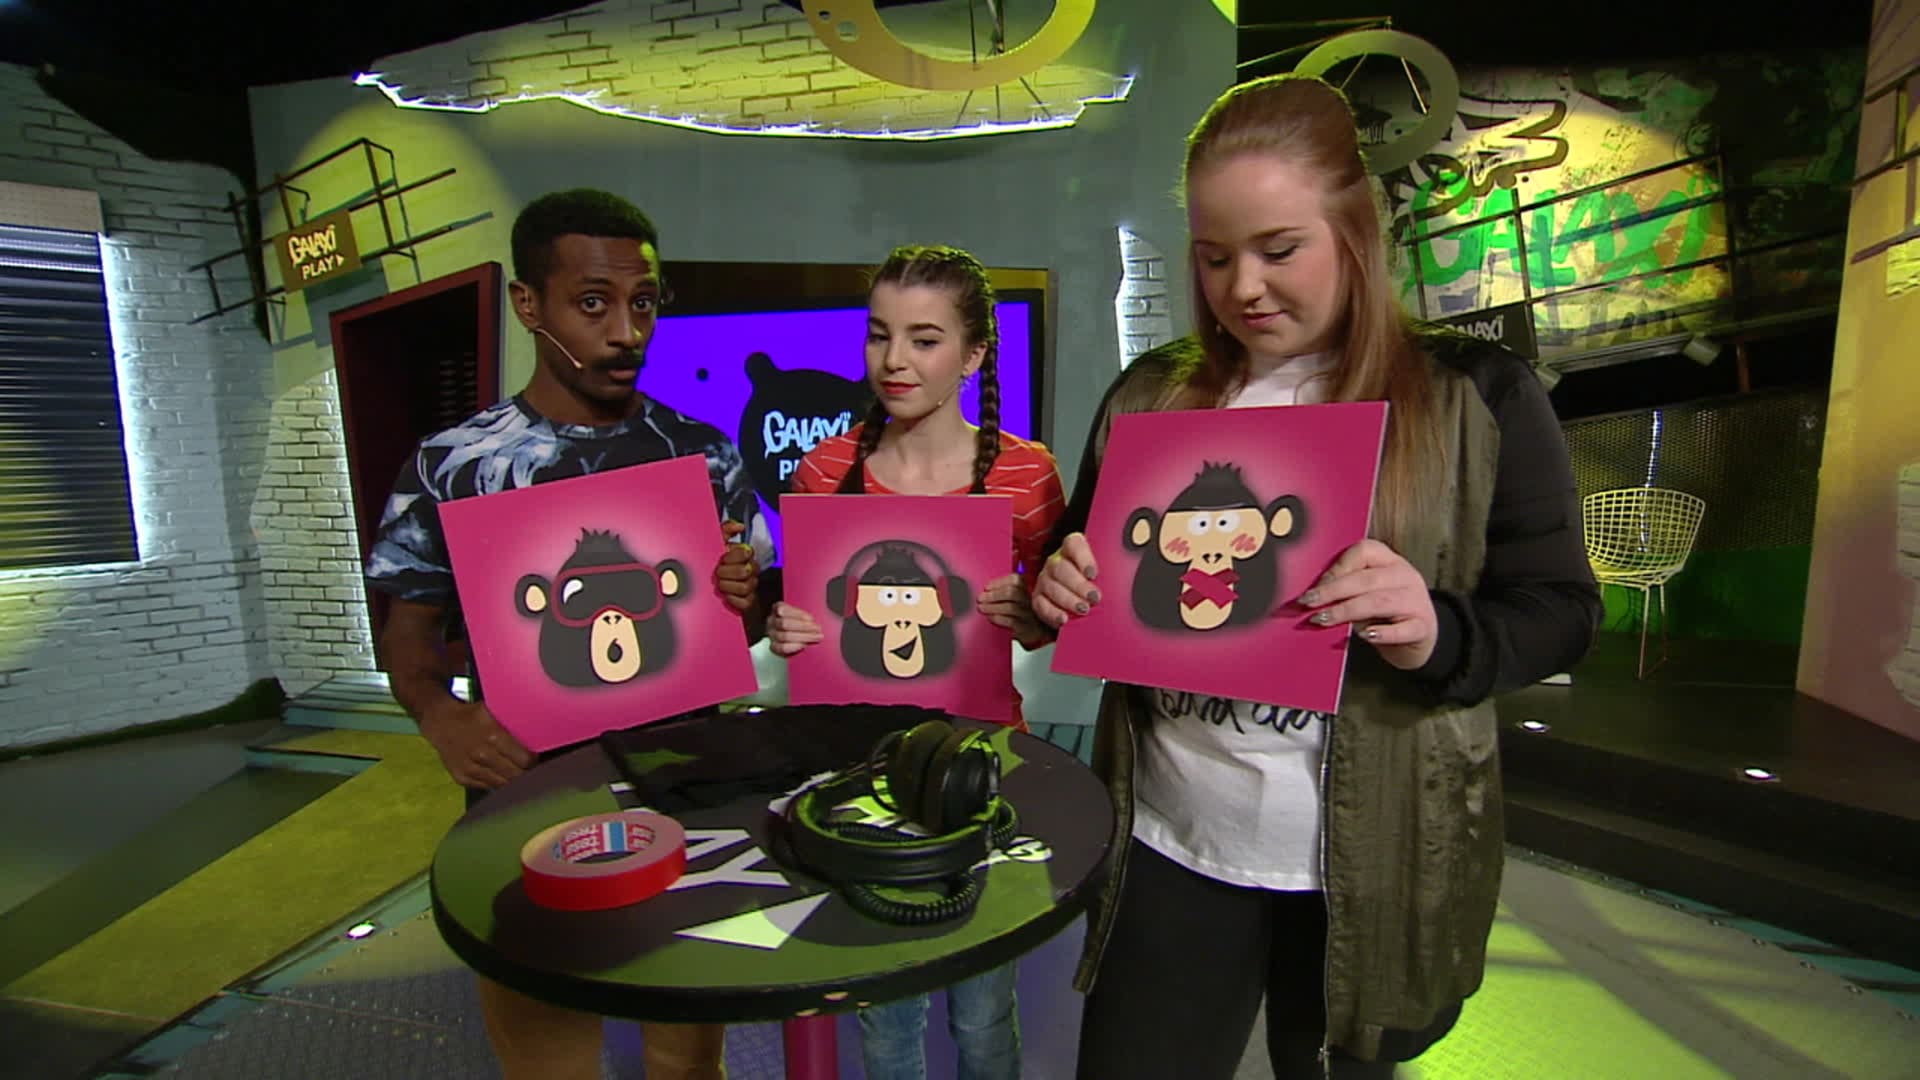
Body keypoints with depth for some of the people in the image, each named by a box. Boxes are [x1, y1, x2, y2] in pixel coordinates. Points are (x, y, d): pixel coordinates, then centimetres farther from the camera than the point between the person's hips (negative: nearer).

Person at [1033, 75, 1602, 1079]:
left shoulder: (1477, 396, -5)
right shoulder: (1149, 394, 3)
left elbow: (1559, 609, -3)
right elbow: (1085, 571, 11)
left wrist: (1439, 636, -23)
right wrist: (1064, 586, -12)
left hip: (1370, 866, -1)